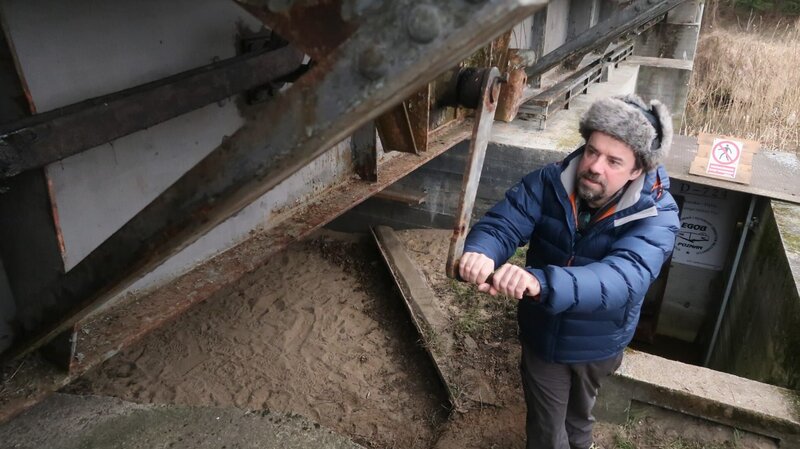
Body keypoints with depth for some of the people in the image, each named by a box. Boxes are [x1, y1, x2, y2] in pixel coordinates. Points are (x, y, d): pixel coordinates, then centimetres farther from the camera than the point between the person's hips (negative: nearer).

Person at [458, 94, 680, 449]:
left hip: (598, 346, 0)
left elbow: (622, 278, -45)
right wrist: (480, 254, -56)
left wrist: (540, 283, -64)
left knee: (578, 416, 32)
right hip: (542, 337, 0)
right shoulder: (548, 183, -21)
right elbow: (501, 224, -29)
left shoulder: (657, 216, -29)